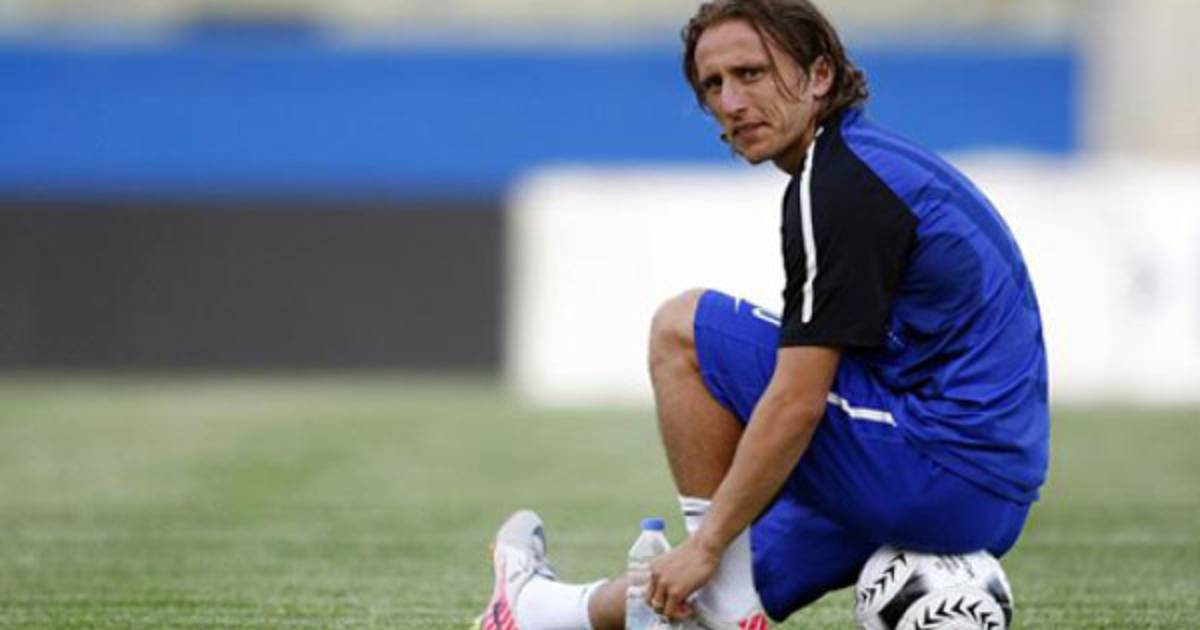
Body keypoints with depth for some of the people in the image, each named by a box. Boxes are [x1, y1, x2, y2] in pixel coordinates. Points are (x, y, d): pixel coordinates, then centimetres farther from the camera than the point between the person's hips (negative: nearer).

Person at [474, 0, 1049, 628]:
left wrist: (707, 542, -10)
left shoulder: (838, 185, -14)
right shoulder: (881, 163, 17)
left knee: (682, 328, -4)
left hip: (936, 474, -10)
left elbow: (797, 403, -19)